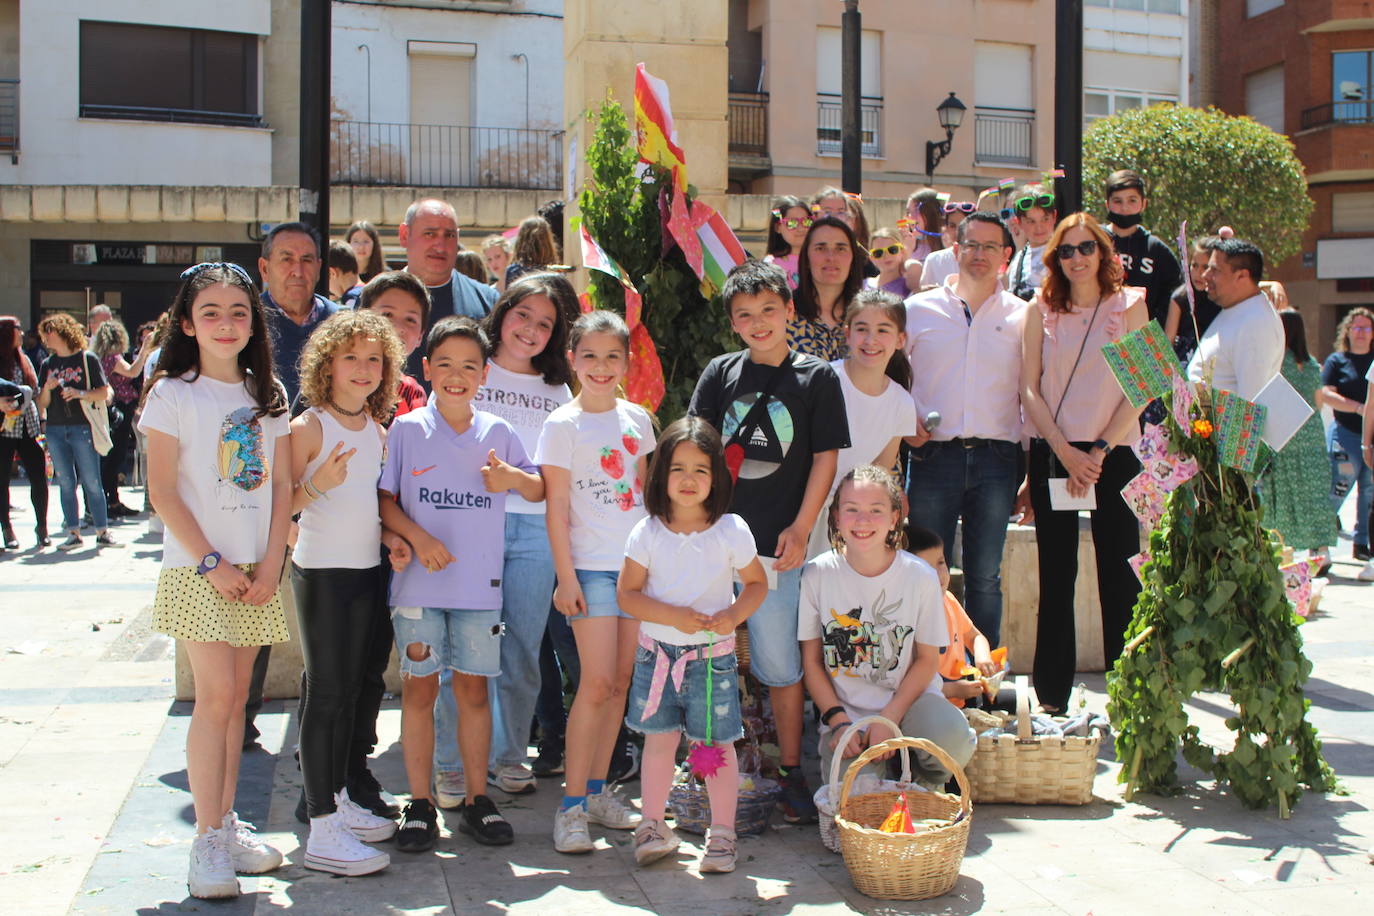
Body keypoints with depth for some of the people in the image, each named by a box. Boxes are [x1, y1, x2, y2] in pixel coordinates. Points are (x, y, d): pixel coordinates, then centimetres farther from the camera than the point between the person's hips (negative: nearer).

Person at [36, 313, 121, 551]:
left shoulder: (88, 359, 1)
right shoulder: (47, 365, 13)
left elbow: (103, 393, -1)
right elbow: (42, 404, 12)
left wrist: (80, 394, -16)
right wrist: (47, 388, -7)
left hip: (82, 427, -4)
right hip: (55, 431, 4)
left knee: (92, 482, -4)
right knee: (66, 483, 5)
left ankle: (102, 532, 1)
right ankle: (73, 533, 10)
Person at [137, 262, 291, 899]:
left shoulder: (267, 395, 9)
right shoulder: (172, 394, -4)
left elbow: (281, 485, 8)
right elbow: (163, 492, -8)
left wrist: (271, 562, -2)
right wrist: (211, 561, -12)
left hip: (256, 569, 4)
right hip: (197, 568, -4)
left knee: (235, 696, 9)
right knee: (215, 696, -8)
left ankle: (226, 822, 18)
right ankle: (207, 840, 0)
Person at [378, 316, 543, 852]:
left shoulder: (498, 433, 7)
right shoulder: (406, 429, 1)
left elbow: (538, 491, 14)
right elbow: (382, 498, -1)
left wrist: (514, 477, -8)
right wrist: (415, 537, -16)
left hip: (480, 585, 2)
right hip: (419, 585, -2)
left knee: (473, 688, 7)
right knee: (419, 688, 3)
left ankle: (476, 802, 17)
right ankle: (420, 806, 12)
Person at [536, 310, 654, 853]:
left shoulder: (637, 419, 9)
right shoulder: (563, 425, -5)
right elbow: (557, 507, -6)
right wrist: (565, 577, -10)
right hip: (591, 566, -5)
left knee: (621, 681, 7)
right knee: (597, 682, -9)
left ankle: (598, 790, 18)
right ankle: (572, 804, -1)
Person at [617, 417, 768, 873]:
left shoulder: (732, 531, -6)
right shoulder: (648, 533, -5)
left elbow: (757, 584, 5)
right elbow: (627, 593, -4)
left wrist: (732, 616, -15)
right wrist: (673, 616, -18)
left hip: (713, 657, -1)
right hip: (657, 653, 1)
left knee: (717, 745, 4)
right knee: (658, 740, 9)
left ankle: (721, 833, 18)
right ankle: (653, 827, 24)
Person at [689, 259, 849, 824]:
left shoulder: (817, 378, 2)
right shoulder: (720, 374, 7)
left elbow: (825, 459, 1)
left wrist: (800, 529, -6)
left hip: (775, 544, -2)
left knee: (779, 660, 3)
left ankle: (791, 772, 15)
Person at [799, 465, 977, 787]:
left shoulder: (920, 576, -6)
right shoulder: (817, 575, -6)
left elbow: (927, 659, 0)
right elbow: (812, 661, 1)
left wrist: (889, 719, -13)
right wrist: (838, 721, -11)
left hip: (908, 700, 1)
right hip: (844, 711, 0)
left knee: (953, 740, -32)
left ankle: (922, 790, 3)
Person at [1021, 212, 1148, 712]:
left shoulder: (1129, 305, 3)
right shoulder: (1041, 309, 6)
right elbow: (1029, 387, 1)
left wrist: (1099, 451, -11)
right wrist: (1066, 453, -9)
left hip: (1114, 452, -1)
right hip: (1051, 452, 1)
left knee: (1119, 574, -2)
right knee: (1056, 576, 5)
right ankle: (1051, 697, 12)